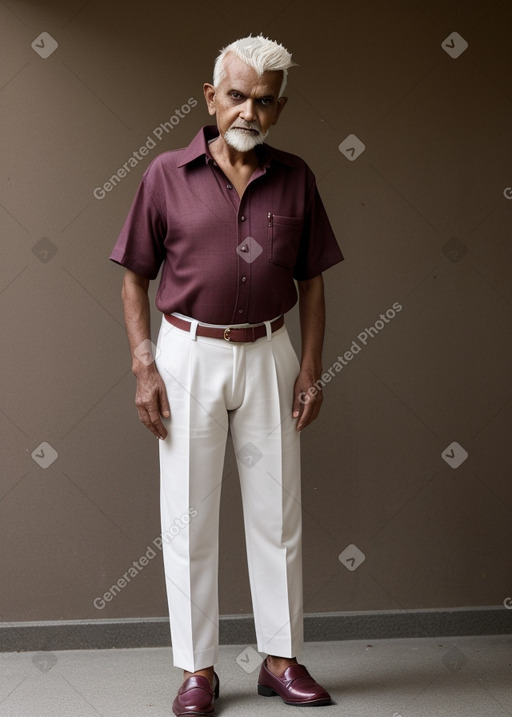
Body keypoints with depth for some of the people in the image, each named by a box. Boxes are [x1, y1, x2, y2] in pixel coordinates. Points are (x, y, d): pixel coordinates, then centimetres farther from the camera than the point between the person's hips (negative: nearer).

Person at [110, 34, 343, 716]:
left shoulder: (295, 178, 3)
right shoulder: (168, 174, -2)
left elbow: (312, 281, 8)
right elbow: (135, 279, 1)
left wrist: (311, 369, 2)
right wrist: (145, 367, -7)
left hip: (268, 356, 2)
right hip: (189, 353, -1)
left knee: (277, 513, 8)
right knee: (189, 519, 3)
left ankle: (281, 659, 22)